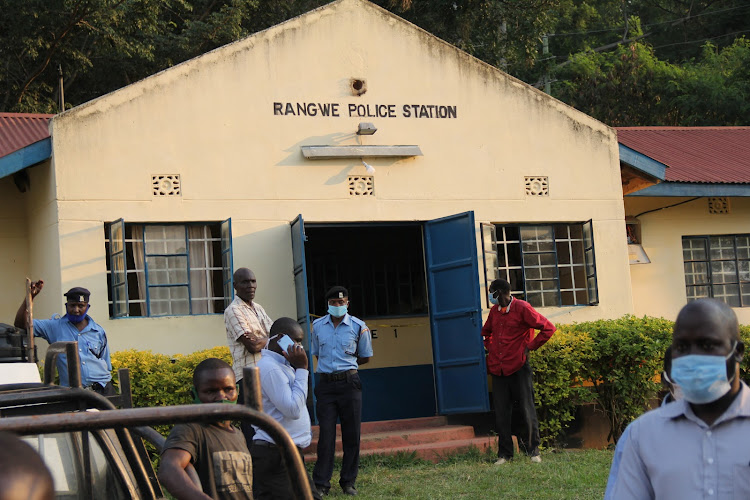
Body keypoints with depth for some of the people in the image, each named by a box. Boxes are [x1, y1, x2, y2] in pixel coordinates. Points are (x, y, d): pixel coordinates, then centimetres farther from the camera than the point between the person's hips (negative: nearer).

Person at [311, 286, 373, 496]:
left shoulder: (358, 327, 1)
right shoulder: (317, 326, 8)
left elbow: (365, 357, 12)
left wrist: (344, 366, 7)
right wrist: (336, 365, 11)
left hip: (349, 383, -1)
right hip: (326, 383, 1)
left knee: (351, 434, 2)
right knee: (326, 434, -3)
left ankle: (348, 482, 11)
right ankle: (321, 483, 1)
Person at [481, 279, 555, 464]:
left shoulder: (522, 308, -6)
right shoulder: (494, 311, 14)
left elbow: (548, 328, -6)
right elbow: (486, 332, 34)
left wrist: (529, 347, -5)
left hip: (518, 367, -6)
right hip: (498, 369, 6)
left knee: (526, 409, -3)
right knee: (501, 413, 4)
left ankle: (533, 451, 7)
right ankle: (504, 454, 9)